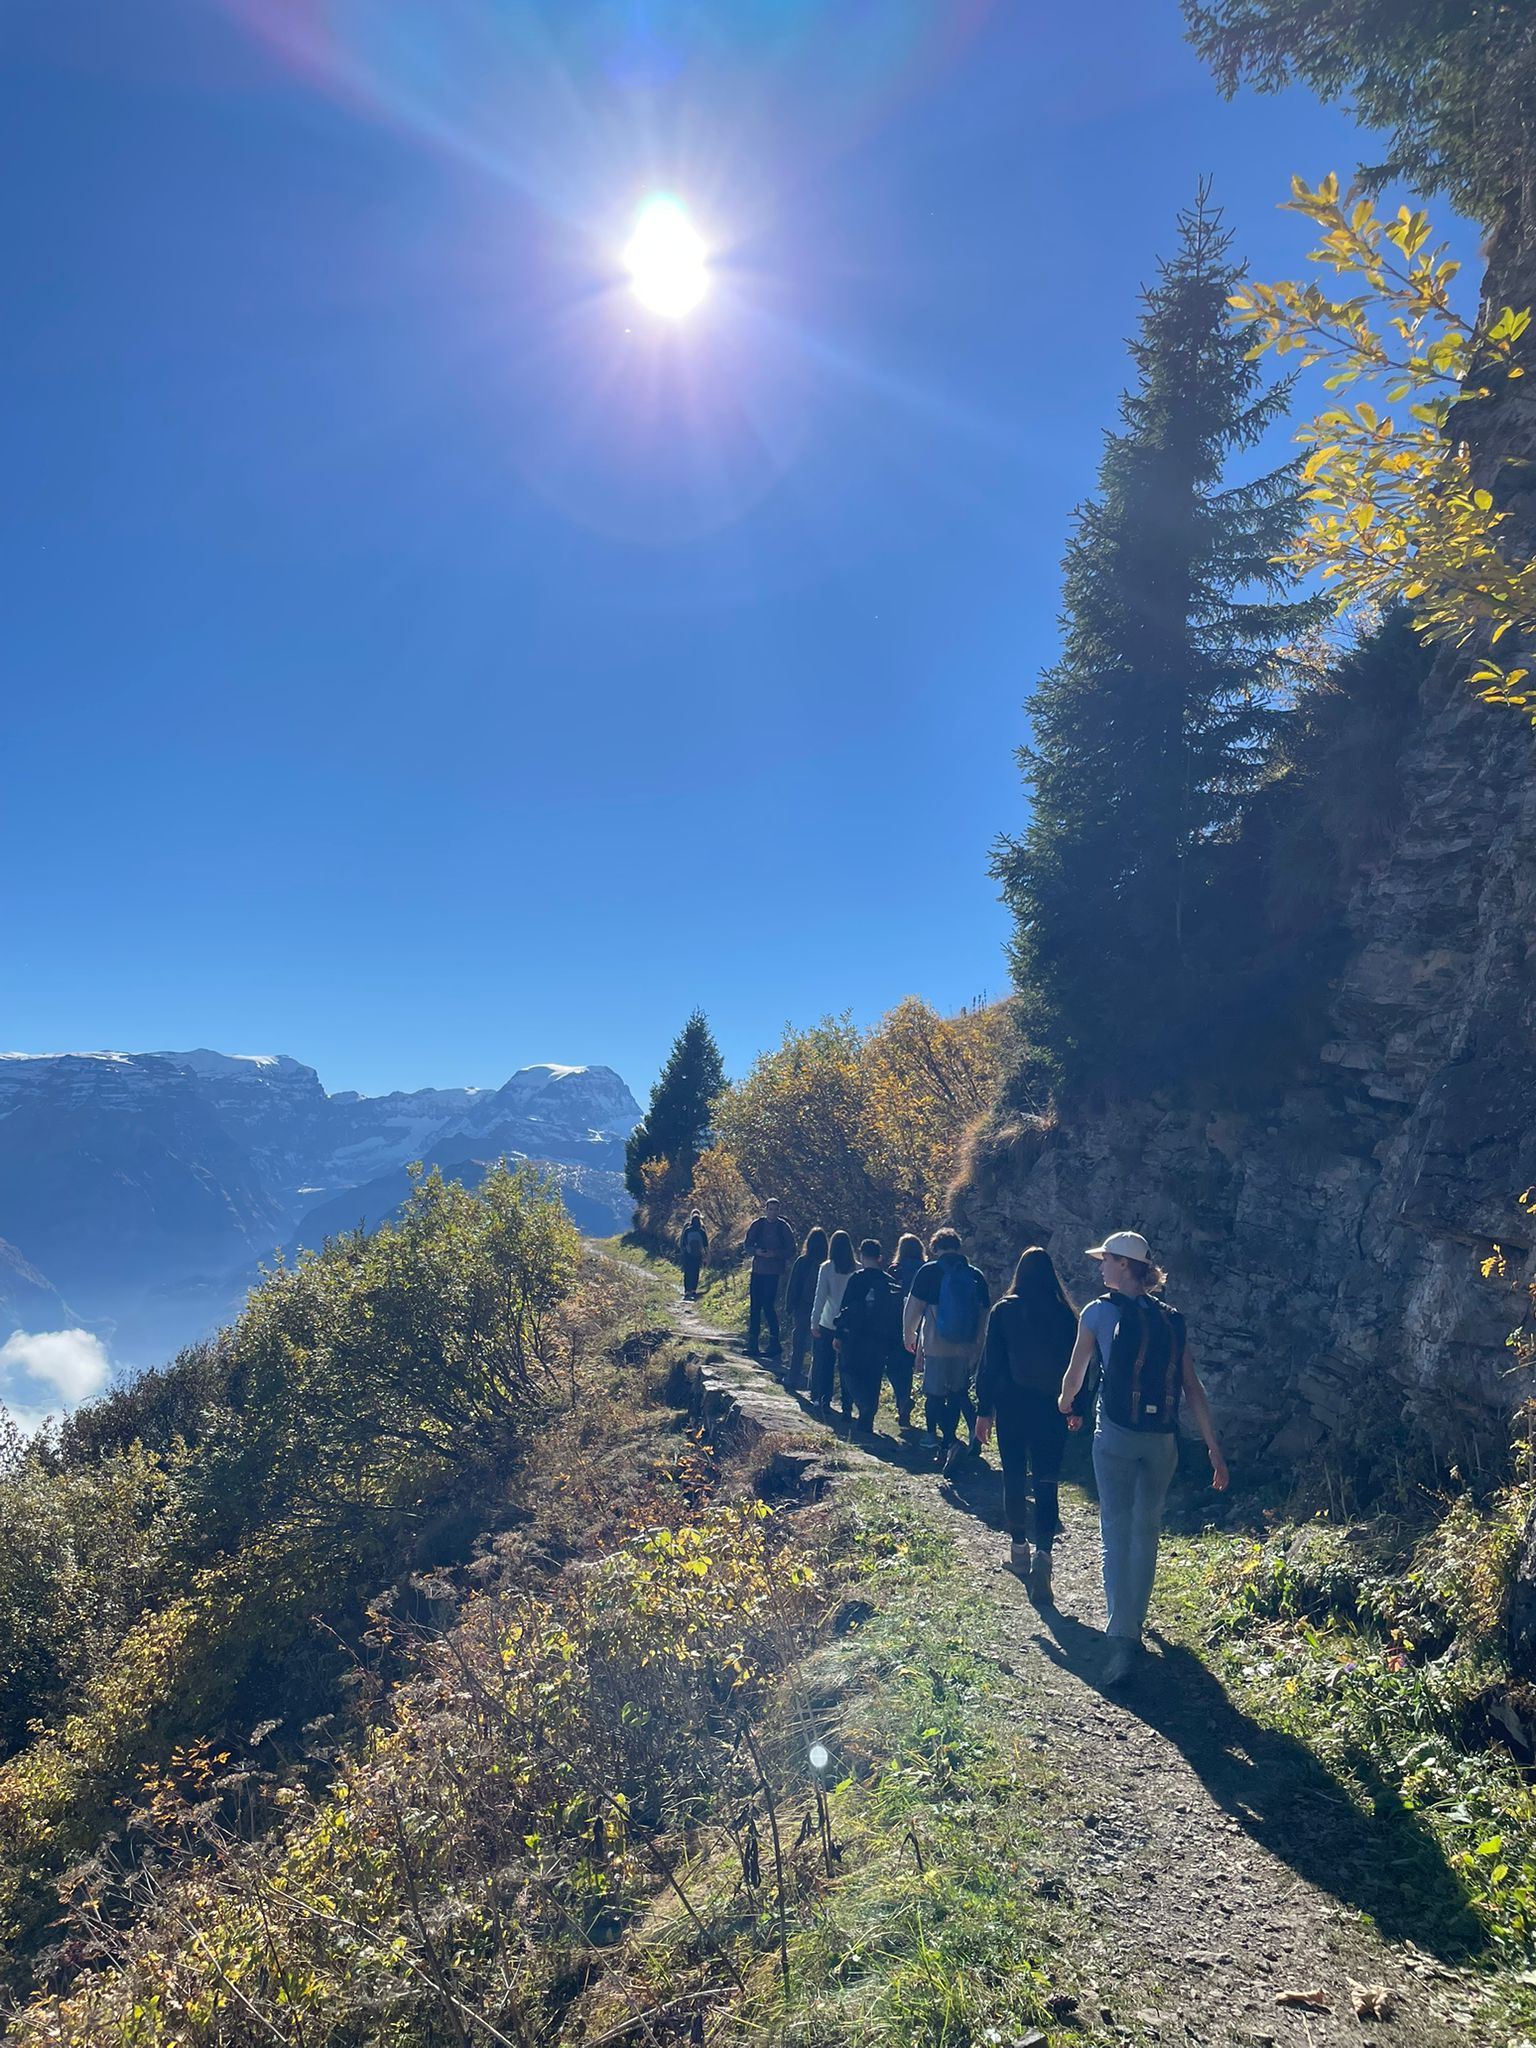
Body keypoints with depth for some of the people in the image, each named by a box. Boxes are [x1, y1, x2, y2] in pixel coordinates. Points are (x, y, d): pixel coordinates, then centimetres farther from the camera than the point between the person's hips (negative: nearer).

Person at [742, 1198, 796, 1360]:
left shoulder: (784, 1228, -1)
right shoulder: (757, 1225, 6)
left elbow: (791, 1251, -2)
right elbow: (747, 1246, 10)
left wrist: (774, 1254, -16)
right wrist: (756, 1251, -11)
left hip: (773, 1272, -4)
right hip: (757, 1270, 4)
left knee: (768, 1306, -8)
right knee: (754, 1307, 5)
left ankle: (774, 1345, 2)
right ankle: (752, 1345, 13)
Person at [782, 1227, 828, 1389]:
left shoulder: (801, 1262, -9)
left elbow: (792, 1287, -6)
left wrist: (788, 1307, 3)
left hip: (802, 1308, -1)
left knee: (798, 1343, 9)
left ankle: (792, 1377, 11)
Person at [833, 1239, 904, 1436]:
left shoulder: (857, 1279, -8)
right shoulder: (891, 1283, 5)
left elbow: (845, 1308, -10)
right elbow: (897, 1315, 8)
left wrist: (838, 1334, -4)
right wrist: (893, 1343, 14)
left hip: (855, 1338, -4)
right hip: (881, 1340, 4)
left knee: (849, 1374, 7)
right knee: (872, 1380, 10)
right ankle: (866, 1421, 9)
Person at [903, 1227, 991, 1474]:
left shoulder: (929, 1271, -7)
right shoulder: (976, 1275, 6)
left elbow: (914, 1306, -6)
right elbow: (984, 1314, 9)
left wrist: (908, 1334, 10)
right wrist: (978, 1347, 17)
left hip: (936, 1347, -4)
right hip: (966, 1349, 4)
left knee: (934, 1396, 3)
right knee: (957, 1394, 17)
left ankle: (950, 1442, -15)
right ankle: (946, 1445, 23)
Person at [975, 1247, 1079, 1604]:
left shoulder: (1004, 1311, -5)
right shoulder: (1065, 1314, -3)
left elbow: (990, 1364, -5)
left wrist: (984, 1410, 0)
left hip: (1011, 1404, 0)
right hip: (1051, 1410, 1)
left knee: (1014, 1478, 14)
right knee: (1046, 1482, 2)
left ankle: (1019, 1547, 24)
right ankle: (1043, 1552, -14)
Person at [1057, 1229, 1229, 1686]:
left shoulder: (1099, 1312, -2)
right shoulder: (1172, 1320, 9)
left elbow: (1076, 1374, 10)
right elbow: (1193, 1390, 5)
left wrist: (1065, 1406, 31)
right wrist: (1214, 1451, 7)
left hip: (1117, 1435, -4)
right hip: (1163, 1439, 5)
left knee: (1117, 1533, -3)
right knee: (1147, 1531, 18)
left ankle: (1123, 1640, -12)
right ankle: (1134, 1621, 31)